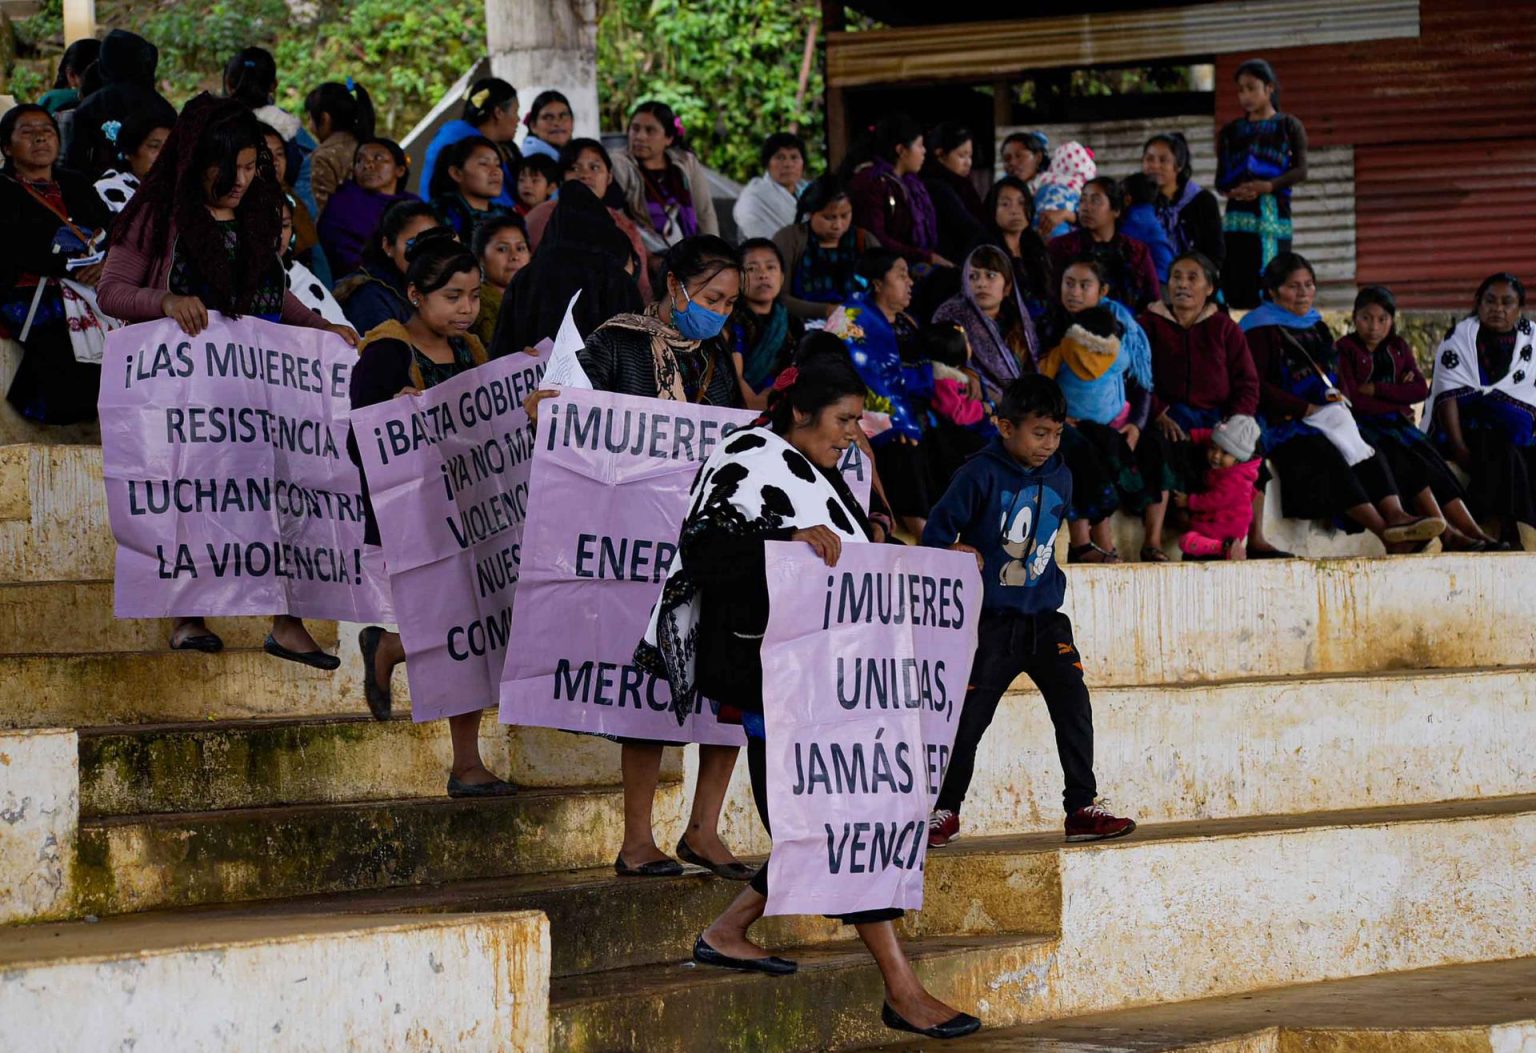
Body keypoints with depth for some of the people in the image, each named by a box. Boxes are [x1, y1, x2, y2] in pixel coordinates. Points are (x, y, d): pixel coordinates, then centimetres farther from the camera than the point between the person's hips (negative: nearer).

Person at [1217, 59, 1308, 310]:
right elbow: (1220, 179, 14)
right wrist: (1231, 191, -10)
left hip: (1274, 212, -2)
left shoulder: (1288, 126, 10)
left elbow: (1301, 170, -1)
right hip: (1238, 214, 2)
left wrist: (1268, 186, -17)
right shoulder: (1231, 131, 19)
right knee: (1238, 288, -8)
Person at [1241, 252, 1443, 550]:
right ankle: (1385, 531, -42)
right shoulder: (1261, 330, -3)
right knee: (1330, 458, -32)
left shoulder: (1315, 325, 22)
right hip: (1284, 423, -8)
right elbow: (1256, 386, -12)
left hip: (1325, 416, 8)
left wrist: (1335, 394, 6)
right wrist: (1306, 408, -14)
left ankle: (1396, 516, -40)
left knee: (1371, 454, -19)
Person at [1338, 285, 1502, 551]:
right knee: (1411, 466, -29)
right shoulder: (1344, 350, 1)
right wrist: (1397, 397, -6)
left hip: (1396, 423, 5)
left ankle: (1474, 533, -31)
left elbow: (1421, 390, 3)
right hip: (1363, 426, -5)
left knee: (1435, 467, -19)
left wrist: (1375, 389, -8)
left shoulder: (1398, 348, 17)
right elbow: (1350, 399, -11)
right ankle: (1448, 535, -36)